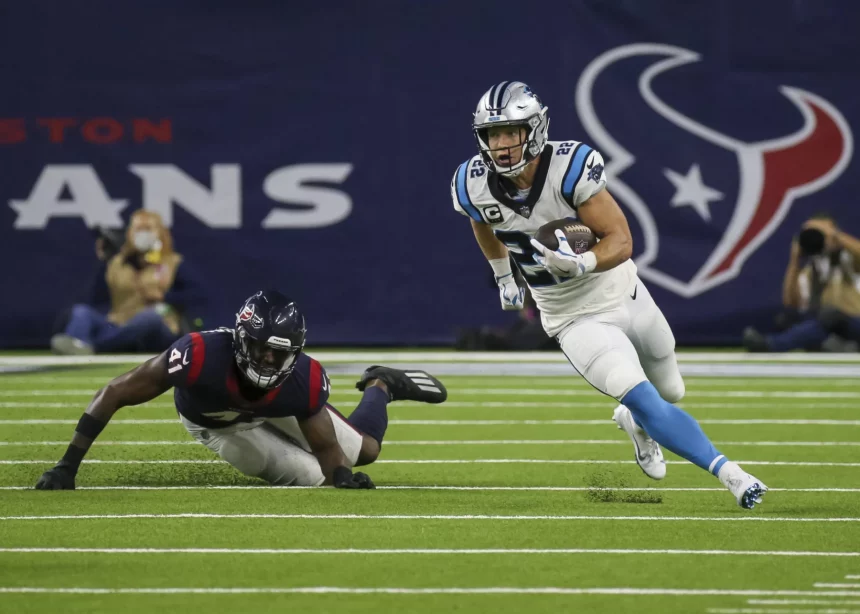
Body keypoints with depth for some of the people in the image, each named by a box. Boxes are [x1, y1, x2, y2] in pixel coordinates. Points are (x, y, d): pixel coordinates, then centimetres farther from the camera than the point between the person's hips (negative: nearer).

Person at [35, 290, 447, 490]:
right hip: (212, 422, -1)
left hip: (281, 405, 1)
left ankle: (381, 385, 48)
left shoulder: (304, 381, -39)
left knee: (364, 450, 12)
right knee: (307, 475, -10)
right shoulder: (202, 356, -49)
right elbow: (114, 395, -41)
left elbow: (327, 447, -22)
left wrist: (343, 475, -48)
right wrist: (67, 467, -43)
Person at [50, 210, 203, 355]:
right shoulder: (117, 263, 23)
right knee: (82, 310, -21)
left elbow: (196, 292, 3)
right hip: (118, 326, 4)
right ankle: (74, 342, -60)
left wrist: (164, 297, -7)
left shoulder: (174, 263, 15)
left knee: (149, 316, -40)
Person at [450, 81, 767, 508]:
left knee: (670, 392, 22)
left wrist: (583, 263, -44)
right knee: (647, 404, -20)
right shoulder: (475, 186, -16)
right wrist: (503, 275, 20)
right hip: (574, 320, -1)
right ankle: (727, 472, -13)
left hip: (622, 293, 1)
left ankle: (635, 424, 55)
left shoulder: (570, 167, -27)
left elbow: (621, 241, -25)